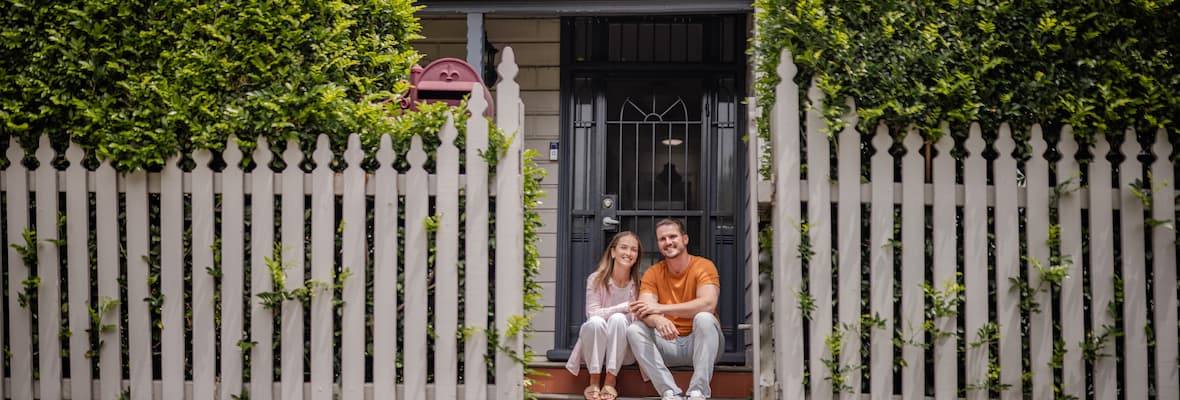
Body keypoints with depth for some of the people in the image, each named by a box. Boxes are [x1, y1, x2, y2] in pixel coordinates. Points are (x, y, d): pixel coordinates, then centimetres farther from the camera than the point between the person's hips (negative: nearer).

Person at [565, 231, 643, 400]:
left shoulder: (638, 284, -2)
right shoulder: (596, 279, -7)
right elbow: (592, 314, -15)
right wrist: (625, 307, -24)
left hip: (622, 347, 1)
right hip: (595, 347, -1)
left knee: (618, 319, -30)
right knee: (596, 322, -33)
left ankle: (610, 381, -23)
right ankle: (594, 381, -18)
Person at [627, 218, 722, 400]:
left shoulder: (703, 266, -6)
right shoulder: (653, 273, 3)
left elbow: (708, 304, -25)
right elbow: (645, 311, -12)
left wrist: (661, 308, -29)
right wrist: (658, 320, -39)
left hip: (699, 343, -3)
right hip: (668, 345, 3)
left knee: (704, 318, -32)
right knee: (634, 330, -20)